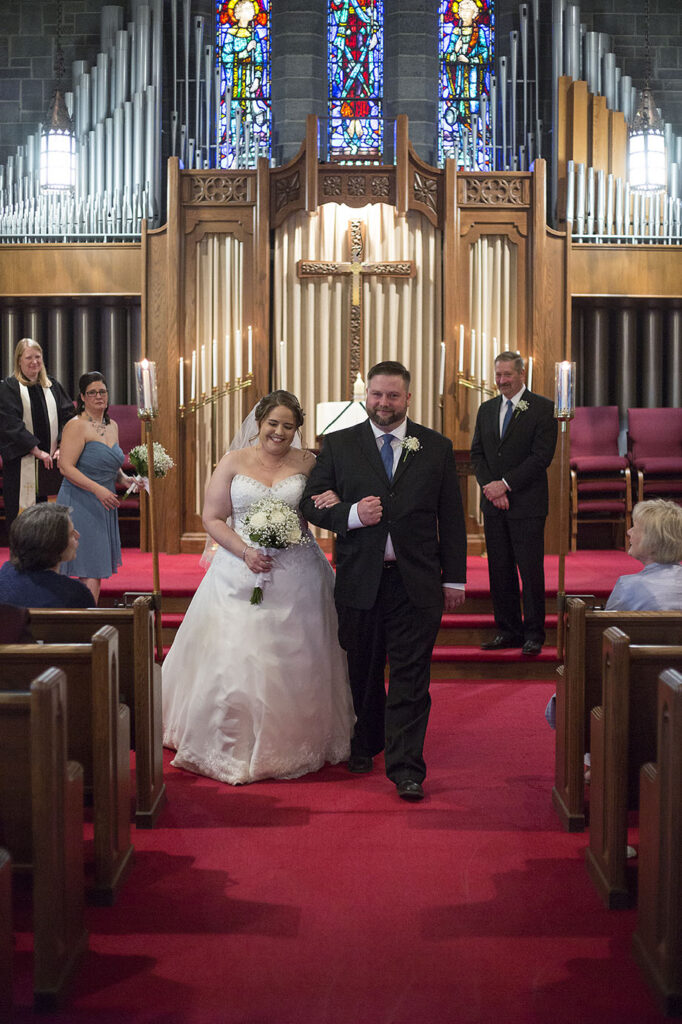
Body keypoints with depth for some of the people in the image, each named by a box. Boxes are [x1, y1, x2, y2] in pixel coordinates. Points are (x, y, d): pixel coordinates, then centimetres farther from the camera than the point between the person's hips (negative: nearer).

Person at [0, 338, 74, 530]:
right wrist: (38, 451, -16)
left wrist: (62, 447, -10)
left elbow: (68, 416, 6)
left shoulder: (53, 386, 12)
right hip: (22, 465, -3)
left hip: (52, 461, 3)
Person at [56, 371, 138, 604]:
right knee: (91, 571, -9)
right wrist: (98, 489, -23)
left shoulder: (112, 426, 14)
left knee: (96, 569, 10)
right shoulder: (77, 426, -11)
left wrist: (124, 479, 7)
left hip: (104, 506, 8)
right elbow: (66, 467, -17)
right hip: (80, 504, -8)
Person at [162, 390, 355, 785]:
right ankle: (232, 749, 12)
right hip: (241, 573, -1)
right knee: (234, 661, -2)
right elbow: (213, 518, 2)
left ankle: (294, 746, 21)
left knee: (294, 662, 5)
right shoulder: (234, 462, 3)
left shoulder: (308, 463, 5)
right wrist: (245, 551, -12)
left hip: (296, 575, 1)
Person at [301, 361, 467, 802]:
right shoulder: (338, 445, 4)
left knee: (411, 678, -2)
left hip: (416, 583, -1)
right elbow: (312, 504, 3)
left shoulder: (437, 448, 5)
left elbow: (451, 518, 6)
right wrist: (352, 514, -16)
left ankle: (406, 769, 2)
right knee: (362, 672, 15)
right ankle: (364, 746, 35)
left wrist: (454, 578, 4)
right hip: (359, 581, 1)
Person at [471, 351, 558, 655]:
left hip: (527, 504, -5)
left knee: (531, 570, -2)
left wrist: (505, 484, -14)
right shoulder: (486, 409, 13)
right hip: (494, 504, 5)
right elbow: (477, 453, 11)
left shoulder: (542, 408, -4)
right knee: (499, 570, 8)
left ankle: (533, 634, 7)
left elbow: (542, 456, -11)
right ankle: (508, 631, 17)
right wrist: (490, 486, -6)